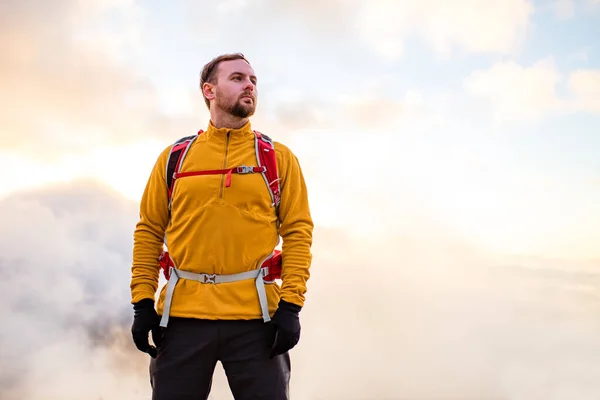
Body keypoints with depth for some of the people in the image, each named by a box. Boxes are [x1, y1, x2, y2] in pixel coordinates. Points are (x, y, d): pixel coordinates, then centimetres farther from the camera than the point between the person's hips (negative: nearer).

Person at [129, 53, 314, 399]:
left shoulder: (279, 157, 7)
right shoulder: (174, 157, 11)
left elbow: (298, 232, 2)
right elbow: (149, 231, 10)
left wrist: (291, 306, -8)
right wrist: (143, 301, 1)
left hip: (256, 317, -1)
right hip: (182, 315, 1)